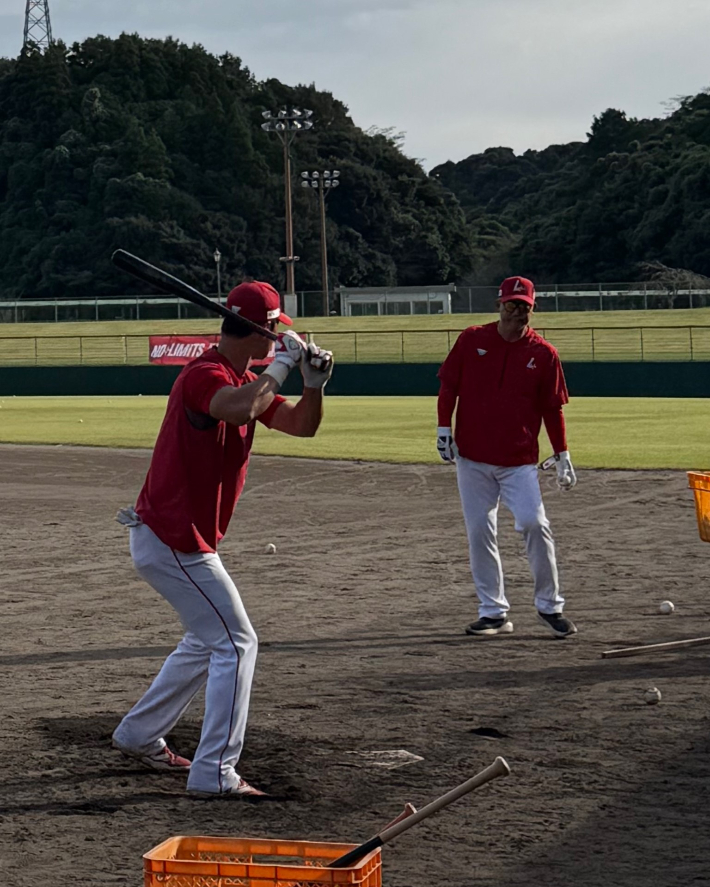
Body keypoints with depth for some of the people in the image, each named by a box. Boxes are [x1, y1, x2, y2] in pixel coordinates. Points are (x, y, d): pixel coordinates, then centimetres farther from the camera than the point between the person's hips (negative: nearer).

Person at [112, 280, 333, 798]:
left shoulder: (245, 380, 12)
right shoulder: (205, 375, -19)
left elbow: (302, 425, 12)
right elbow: (240, 409, -42)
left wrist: (314, 382, -6)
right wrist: (281, 365, -28)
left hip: (170, 537, 11)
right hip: (174, 539, -11)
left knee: (209, 640, 24)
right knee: (236, 642, -9)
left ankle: (141, 735, 34)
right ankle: (215, 773, -9)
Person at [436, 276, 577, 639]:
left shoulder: (543, 354, 1)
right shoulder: (471, 340, 2)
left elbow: (552, 408, 6)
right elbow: (448, 385, 7)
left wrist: (562, 455, 5)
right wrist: (443, 428, -1)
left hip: (520, 461, -1)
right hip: (472, 457, 1)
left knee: (534, 524, -14)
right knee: (479, 533, 3)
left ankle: (549, 606, 1)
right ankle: (493, 612, 11)